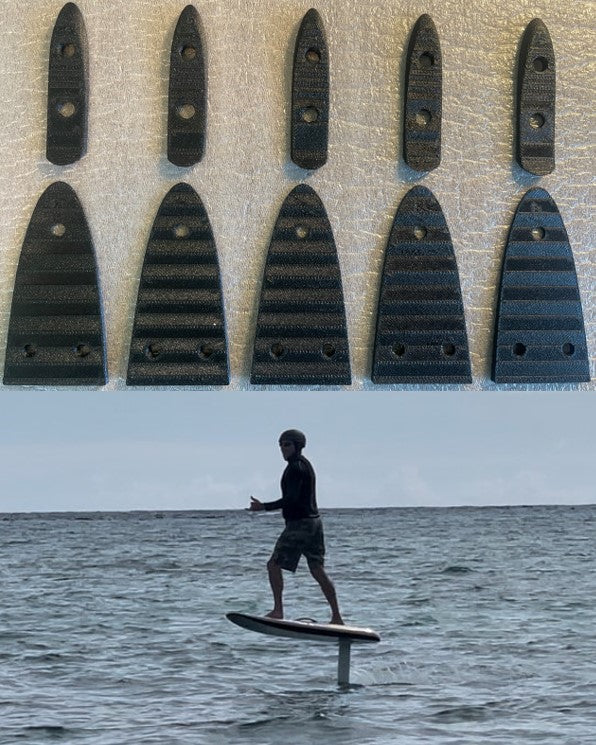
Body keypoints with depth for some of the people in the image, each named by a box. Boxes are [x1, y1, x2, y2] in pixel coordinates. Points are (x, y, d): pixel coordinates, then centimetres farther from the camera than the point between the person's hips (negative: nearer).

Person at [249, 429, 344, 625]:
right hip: (314, 521, 10)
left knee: (274, 565, -4)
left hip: (299, 524, -10)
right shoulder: (305, 465, 19)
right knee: (318, 570, 8)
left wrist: (264, 507, -21)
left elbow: (291, 499, -20)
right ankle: (337, 617, 5)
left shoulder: (296, 467, -12)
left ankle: (278, 611, -8)